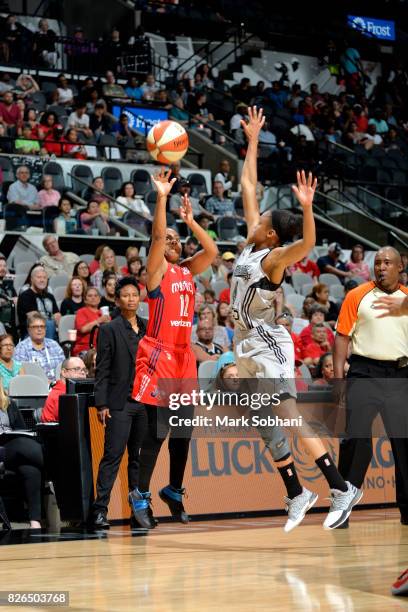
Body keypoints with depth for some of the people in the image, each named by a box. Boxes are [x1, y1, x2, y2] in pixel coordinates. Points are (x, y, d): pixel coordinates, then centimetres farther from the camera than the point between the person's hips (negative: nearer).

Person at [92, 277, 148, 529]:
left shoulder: (149, 328, 12)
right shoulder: (110, 330, -1)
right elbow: (102, 370, -4)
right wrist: (102, 404, -10)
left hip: (146, 401, 5)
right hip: (120, 402, -5)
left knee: (140, 456, 8)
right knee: (113, 455, -8)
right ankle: (100, 509, -8)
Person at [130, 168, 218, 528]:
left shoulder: (188, 271, 15)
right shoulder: (157, 269, -2)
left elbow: (212, 252, 3)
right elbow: (157, 235, -17)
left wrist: (191, 221, 0)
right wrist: (162, 197, -21)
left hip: (184, 356, 7)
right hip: (159, 354, -7)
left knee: (183, 431, 10)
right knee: (157, 431, -9)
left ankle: (174, 492, 22)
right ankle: (141, 496, -3)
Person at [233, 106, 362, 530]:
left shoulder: (275, 258, -13)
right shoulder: (252, 244, 7)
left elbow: (307, 244, -36)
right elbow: (248, 187, 13)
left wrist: (306, 207, -51)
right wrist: (253, 140, 13)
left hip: (269, 343, -8)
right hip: (248, 344, 8)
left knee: (289, 419, -16)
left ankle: (341, 488, -16)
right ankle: (296, 495, 15)